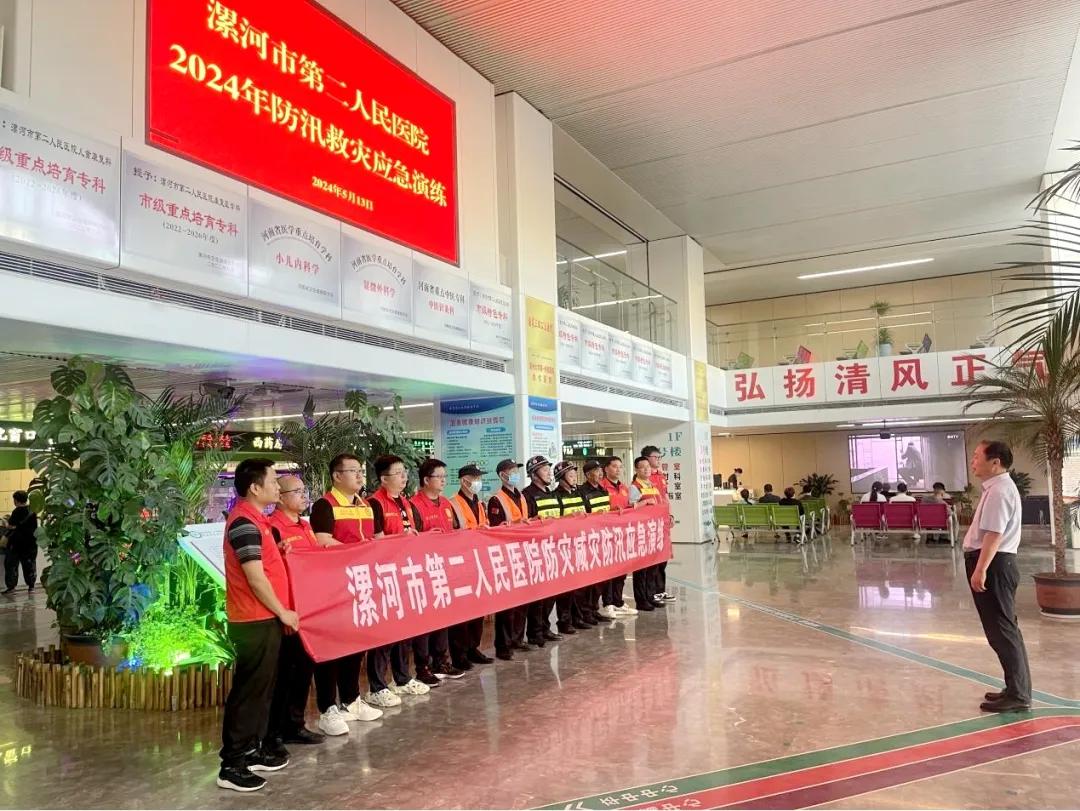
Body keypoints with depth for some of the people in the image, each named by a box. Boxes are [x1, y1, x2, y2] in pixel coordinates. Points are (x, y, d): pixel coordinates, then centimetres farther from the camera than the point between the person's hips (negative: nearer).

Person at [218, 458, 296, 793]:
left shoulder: (254, 518, 12)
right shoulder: (245, 522, -19)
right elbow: (256, 579, -21)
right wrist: (282, 612, -13)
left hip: (264, 618, 10)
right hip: (255, 621, -10)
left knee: (260, 688, 17)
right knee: (248, 691, -2)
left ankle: (252, 750, 28)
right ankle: (232, 765, 7)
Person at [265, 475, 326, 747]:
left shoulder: (305, 525, 15)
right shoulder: (274, 527, -14)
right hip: (288, 608, -9)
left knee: (305, 665, 14)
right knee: (283, 669, 1)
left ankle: (295, 724, 26)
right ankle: (272, 731, 13)